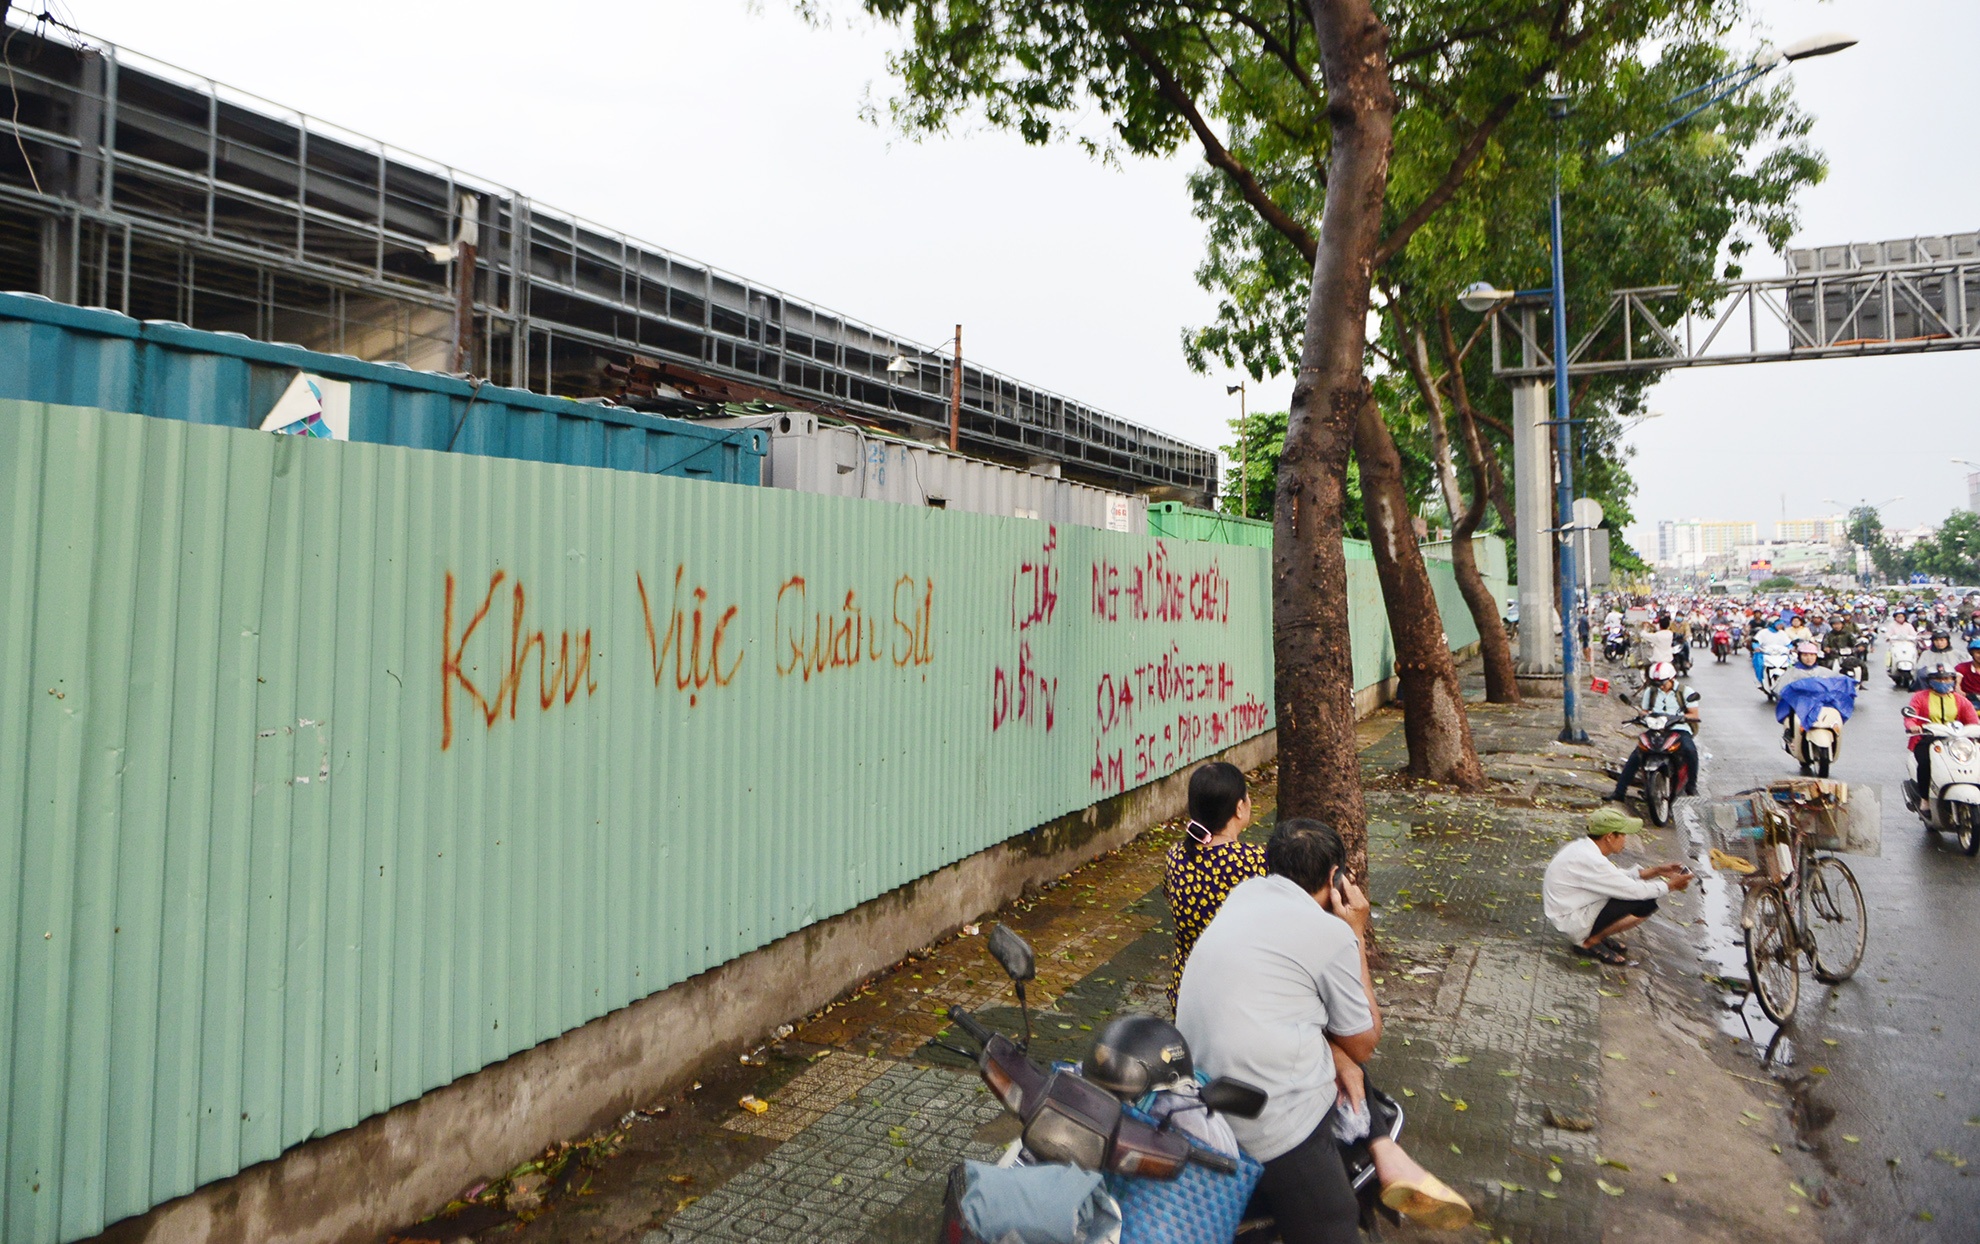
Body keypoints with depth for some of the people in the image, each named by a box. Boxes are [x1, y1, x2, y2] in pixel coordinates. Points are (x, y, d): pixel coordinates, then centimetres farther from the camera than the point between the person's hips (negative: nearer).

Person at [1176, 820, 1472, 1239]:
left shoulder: (1244, 893, 5)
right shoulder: (1330, 933, -11)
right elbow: (1363, 1044, 5)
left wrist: (1338, 1059, 3)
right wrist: (1356, 936, 5)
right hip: (1278, 1132, -7)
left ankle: (1385, 1154, 13)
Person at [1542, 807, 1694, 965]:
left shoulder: (1583, 846, 3)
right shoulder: (1590, 860, -27)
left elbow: (1619, 876, 18)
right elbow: (1635, 890, -20)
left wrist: (1656, 871, 12)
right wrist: (1670, 885, -4)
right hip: (1573, 922, -10)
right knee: (1646, 904, -16)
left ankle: (1597, 935, 11)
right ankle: (1589, 942, -5)